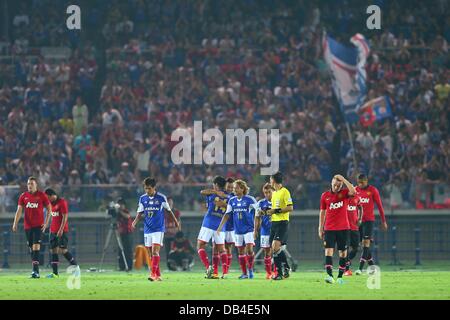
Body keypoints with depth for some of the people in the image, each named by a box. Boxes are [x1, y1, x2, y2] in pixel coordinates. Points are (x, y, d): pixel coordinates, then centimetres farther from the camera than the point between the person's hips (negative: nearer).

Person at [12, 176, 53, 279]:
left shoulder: (42, 195, -2)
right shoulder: (23, 196, 6)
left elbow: (49, 209, 4)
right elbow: (19, 210, 3)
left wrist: (46, 223, -4)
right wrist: (15, 223, -9)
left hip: (38, 226, -4)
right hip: (27, 226, 4)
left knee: (36, 246, -16)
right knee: (31, 248, 8)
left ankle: (35, 271, -21)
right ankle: (36, 271, 15)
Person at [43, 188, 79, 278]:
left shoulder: (62, 202, -10)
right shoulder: (52, 203, 14)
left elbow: (65, 217, -15)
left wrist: (61, 229, -20)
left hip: (62, 230, -8)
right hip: (53, 230, 8)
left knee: (62, 250, -12)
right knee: (53, 250, 2)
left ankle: (75, 266, 4)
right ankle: (55, 273, 2)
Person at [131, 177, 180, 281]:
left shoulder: (161, 198, -4)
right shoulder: (142, 198, 5)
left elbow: (169, 210, 9)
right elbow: (140, 213, 10)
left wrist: (176, 221, 16)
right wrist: (135, 222, -7)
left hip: (158, 229, -4)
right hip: (147, 230, 4)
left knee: (155, 251, -17)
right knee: (151, 253, 6)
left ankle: (153, 274, -22)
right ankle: (158, 275, 15)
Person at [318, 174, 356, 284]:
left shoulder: (344, 193, 1)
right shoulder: (325, 195, 5)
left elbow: (353, 191, -22)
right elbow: (322, 212, 12)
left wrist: (343, 179, -18)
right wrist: (320, 229, 10)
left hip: (343, 228, 0)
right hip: (329, 229, 0)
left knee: (343, 252, 3)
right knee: (328, 250, -13)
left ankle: (340, 276, 13)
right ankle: (330, 276, -21)